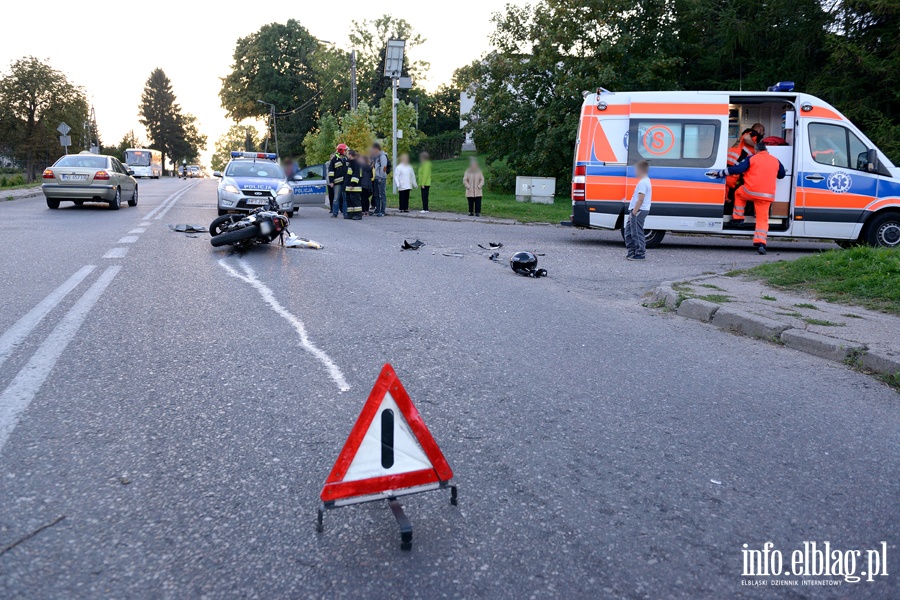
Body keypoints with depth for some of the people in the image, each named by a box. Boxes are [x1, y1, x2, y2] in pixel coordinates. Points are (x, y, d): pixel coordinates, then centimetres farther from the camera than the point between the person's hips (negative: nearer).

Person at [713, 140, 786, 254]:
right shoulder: (775, 161, 14)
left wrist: (720, 173, 0)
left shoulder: (751, 159, 0)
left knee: (738, 193, 32)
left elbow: (737, 169, -9)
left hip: (750, 191, -3)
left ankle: (738, 218, 29)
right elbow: (781, 175, 28)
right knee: (763, 219, 6)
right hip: (766, 195, 3)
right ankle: (761, 243, -8)